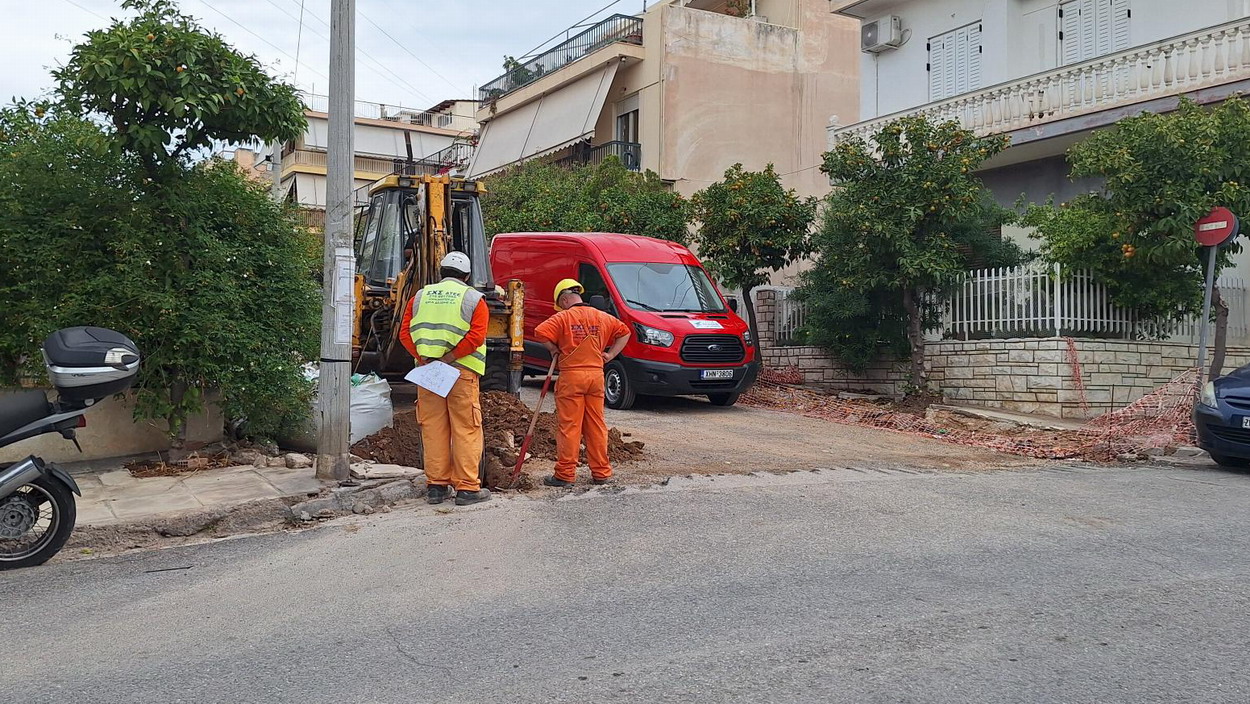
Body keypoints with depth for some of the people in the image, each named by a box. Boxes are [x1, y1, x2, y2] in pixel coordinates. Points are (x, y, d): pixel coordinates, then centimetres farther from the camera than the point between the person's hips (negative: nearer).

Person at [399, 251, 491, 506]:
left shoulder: (420, 296, 12)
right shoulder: (473, 298, 2)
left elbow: (405, 334, 2)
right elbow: (476, 336, -13)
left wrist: (425, 359, -6)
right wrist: (448, 359, -12)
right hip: (462, 371, -3)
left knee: (433, 429, 9)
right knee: (466, 429, 2)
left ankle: (436, 486, 14)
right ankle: (467, 488, 4)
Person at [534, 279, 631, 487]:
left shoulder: (563, 317, -5)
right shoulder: (601, 317, 10)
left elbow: (540, 333, -17)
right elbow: (624, 332, 20)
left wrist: (554, 349, -1)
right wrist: (610, 355, 15)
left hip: (571, 376, -5)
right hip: (596, 375, 5)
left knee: (569, 427, 0)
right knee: (596, 425, 10)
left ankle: (565, 474, 3)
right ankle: (601, 473, 15)